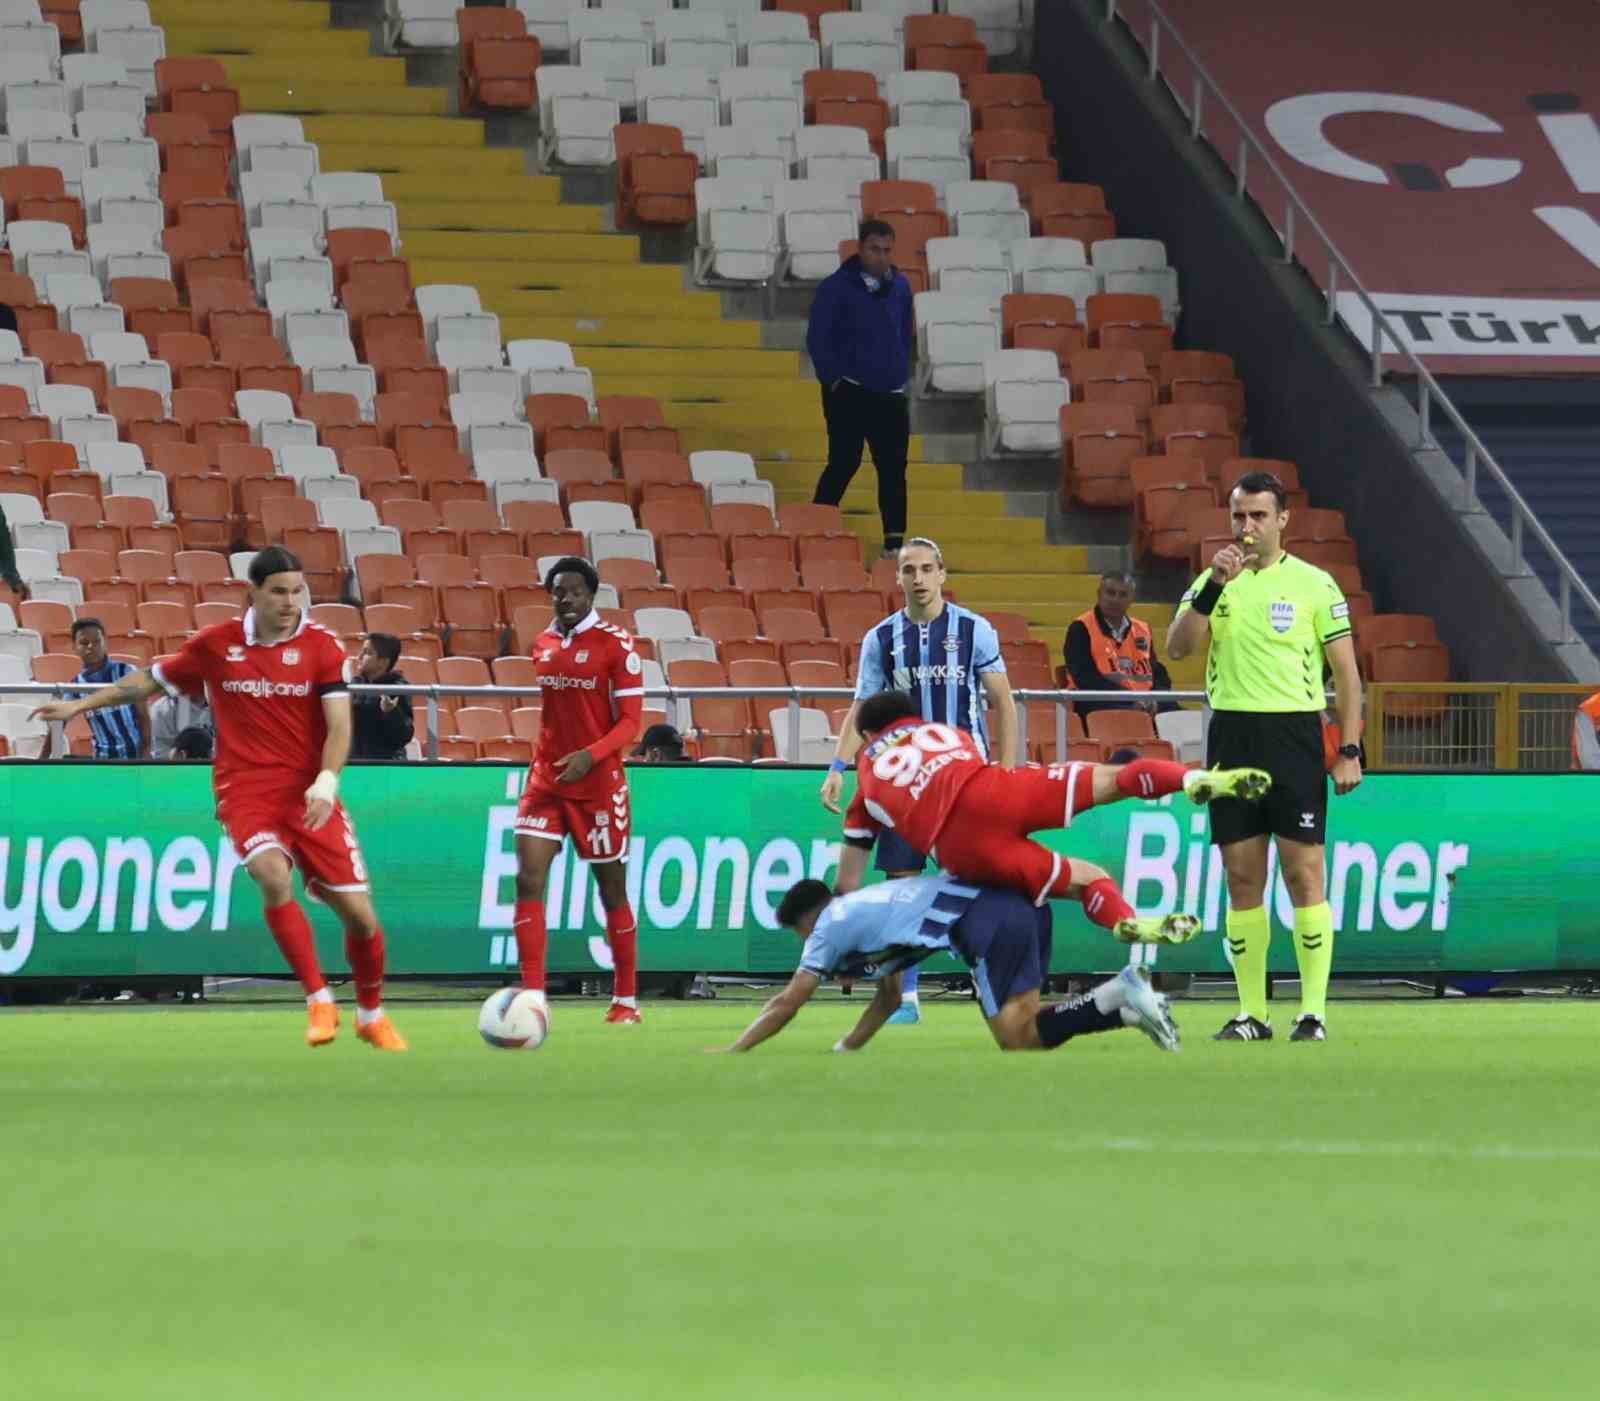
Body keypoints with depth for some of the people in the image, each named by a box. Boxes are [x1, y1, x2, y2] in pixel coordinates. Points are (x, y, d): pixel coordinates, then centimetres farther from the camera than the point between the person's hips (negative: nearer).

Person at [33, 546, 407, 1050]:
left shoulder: (322, 646, -2)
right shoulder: (216, 644, 2)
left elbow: (339, 725, -7)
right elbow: (151, 680, 17)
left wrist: (325, 784, -24)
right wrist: (81, 705, 19)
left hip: (309, 793, 0)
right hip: (245, 789, 0)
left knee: (359, 913, -2)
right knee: (274, 875, -31)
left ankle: (371, 1016, 25)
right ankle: (319, 1000, -21)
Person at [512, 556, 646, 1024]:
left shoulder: (615, 644, -9)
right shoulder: (543, 644, 8)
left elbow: (629, 721, -11)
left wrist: (589, 756, -25)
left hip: (598, 782, -4)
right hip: (546, 780, 4)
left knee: (612, 889, 7)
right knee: (528, 880, -10)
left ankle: (626, 1000, 20)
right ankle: (533, 996, -11)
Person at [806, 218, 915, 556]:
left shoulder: (900, 287, 8)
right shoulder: (836, 288, -7)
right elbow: (817, 339, -7)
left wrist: (902, 374, 10)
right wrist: (833, 380, -11)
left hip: (891, 394, 5)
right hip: (849, 393, -5)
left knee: (893, 467, 4)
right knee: (845, 462, -6)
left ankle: (894, 541, 9)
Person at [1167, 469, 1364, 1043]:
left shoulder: (1314, 584, 1)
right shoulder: (1214, 581, 10)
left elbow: (1346, 671, 2)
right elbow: (1176, 647, -4)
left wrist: (1349, 750, -5)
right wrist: (1214, 586, -16)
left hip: (1294, 735, -3)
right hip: (1230, 734, 3)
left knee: (1305, 876, -6)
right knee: (1242, 881, 4)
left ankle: (1313, 1012, -4)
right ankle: (1252, 1013, 9)